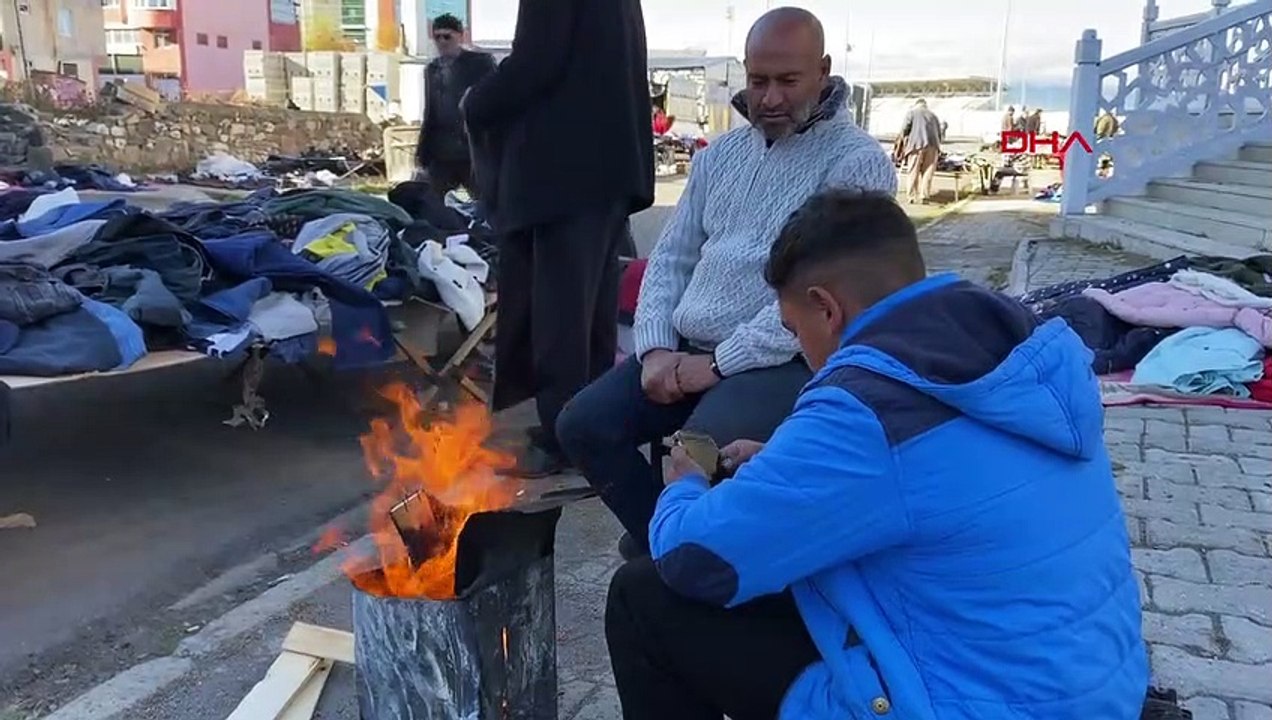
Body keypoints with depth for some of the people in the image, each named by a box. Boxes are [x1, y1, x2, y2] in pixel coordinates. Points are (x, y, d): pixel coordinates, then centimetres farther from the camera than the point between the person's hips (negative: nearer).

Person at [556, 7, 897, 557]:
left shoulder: (857, 161, -6)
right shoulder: (720, 154, 15)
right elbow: (671, 257, 14)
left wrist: (719, 363, -17)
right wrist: (656, 348, -4)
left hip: (783, 362, -6)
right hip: (686, 349, 7)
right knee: (582, 425, -8)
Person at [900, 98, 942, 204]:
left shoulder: (912, 112, 12)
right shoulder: (933, 115, 26)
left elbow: (905, 129, 1)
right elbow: (939, 133, 24)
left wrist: (905, 138, 17)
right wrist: (938, 145, 30)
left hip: (917, 144, -3)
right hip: (932, 144, 3)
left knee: (914, 171, -1)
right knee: (928, 172, 3)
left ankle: (911, 196, -4)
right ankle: (924, 196, -1)